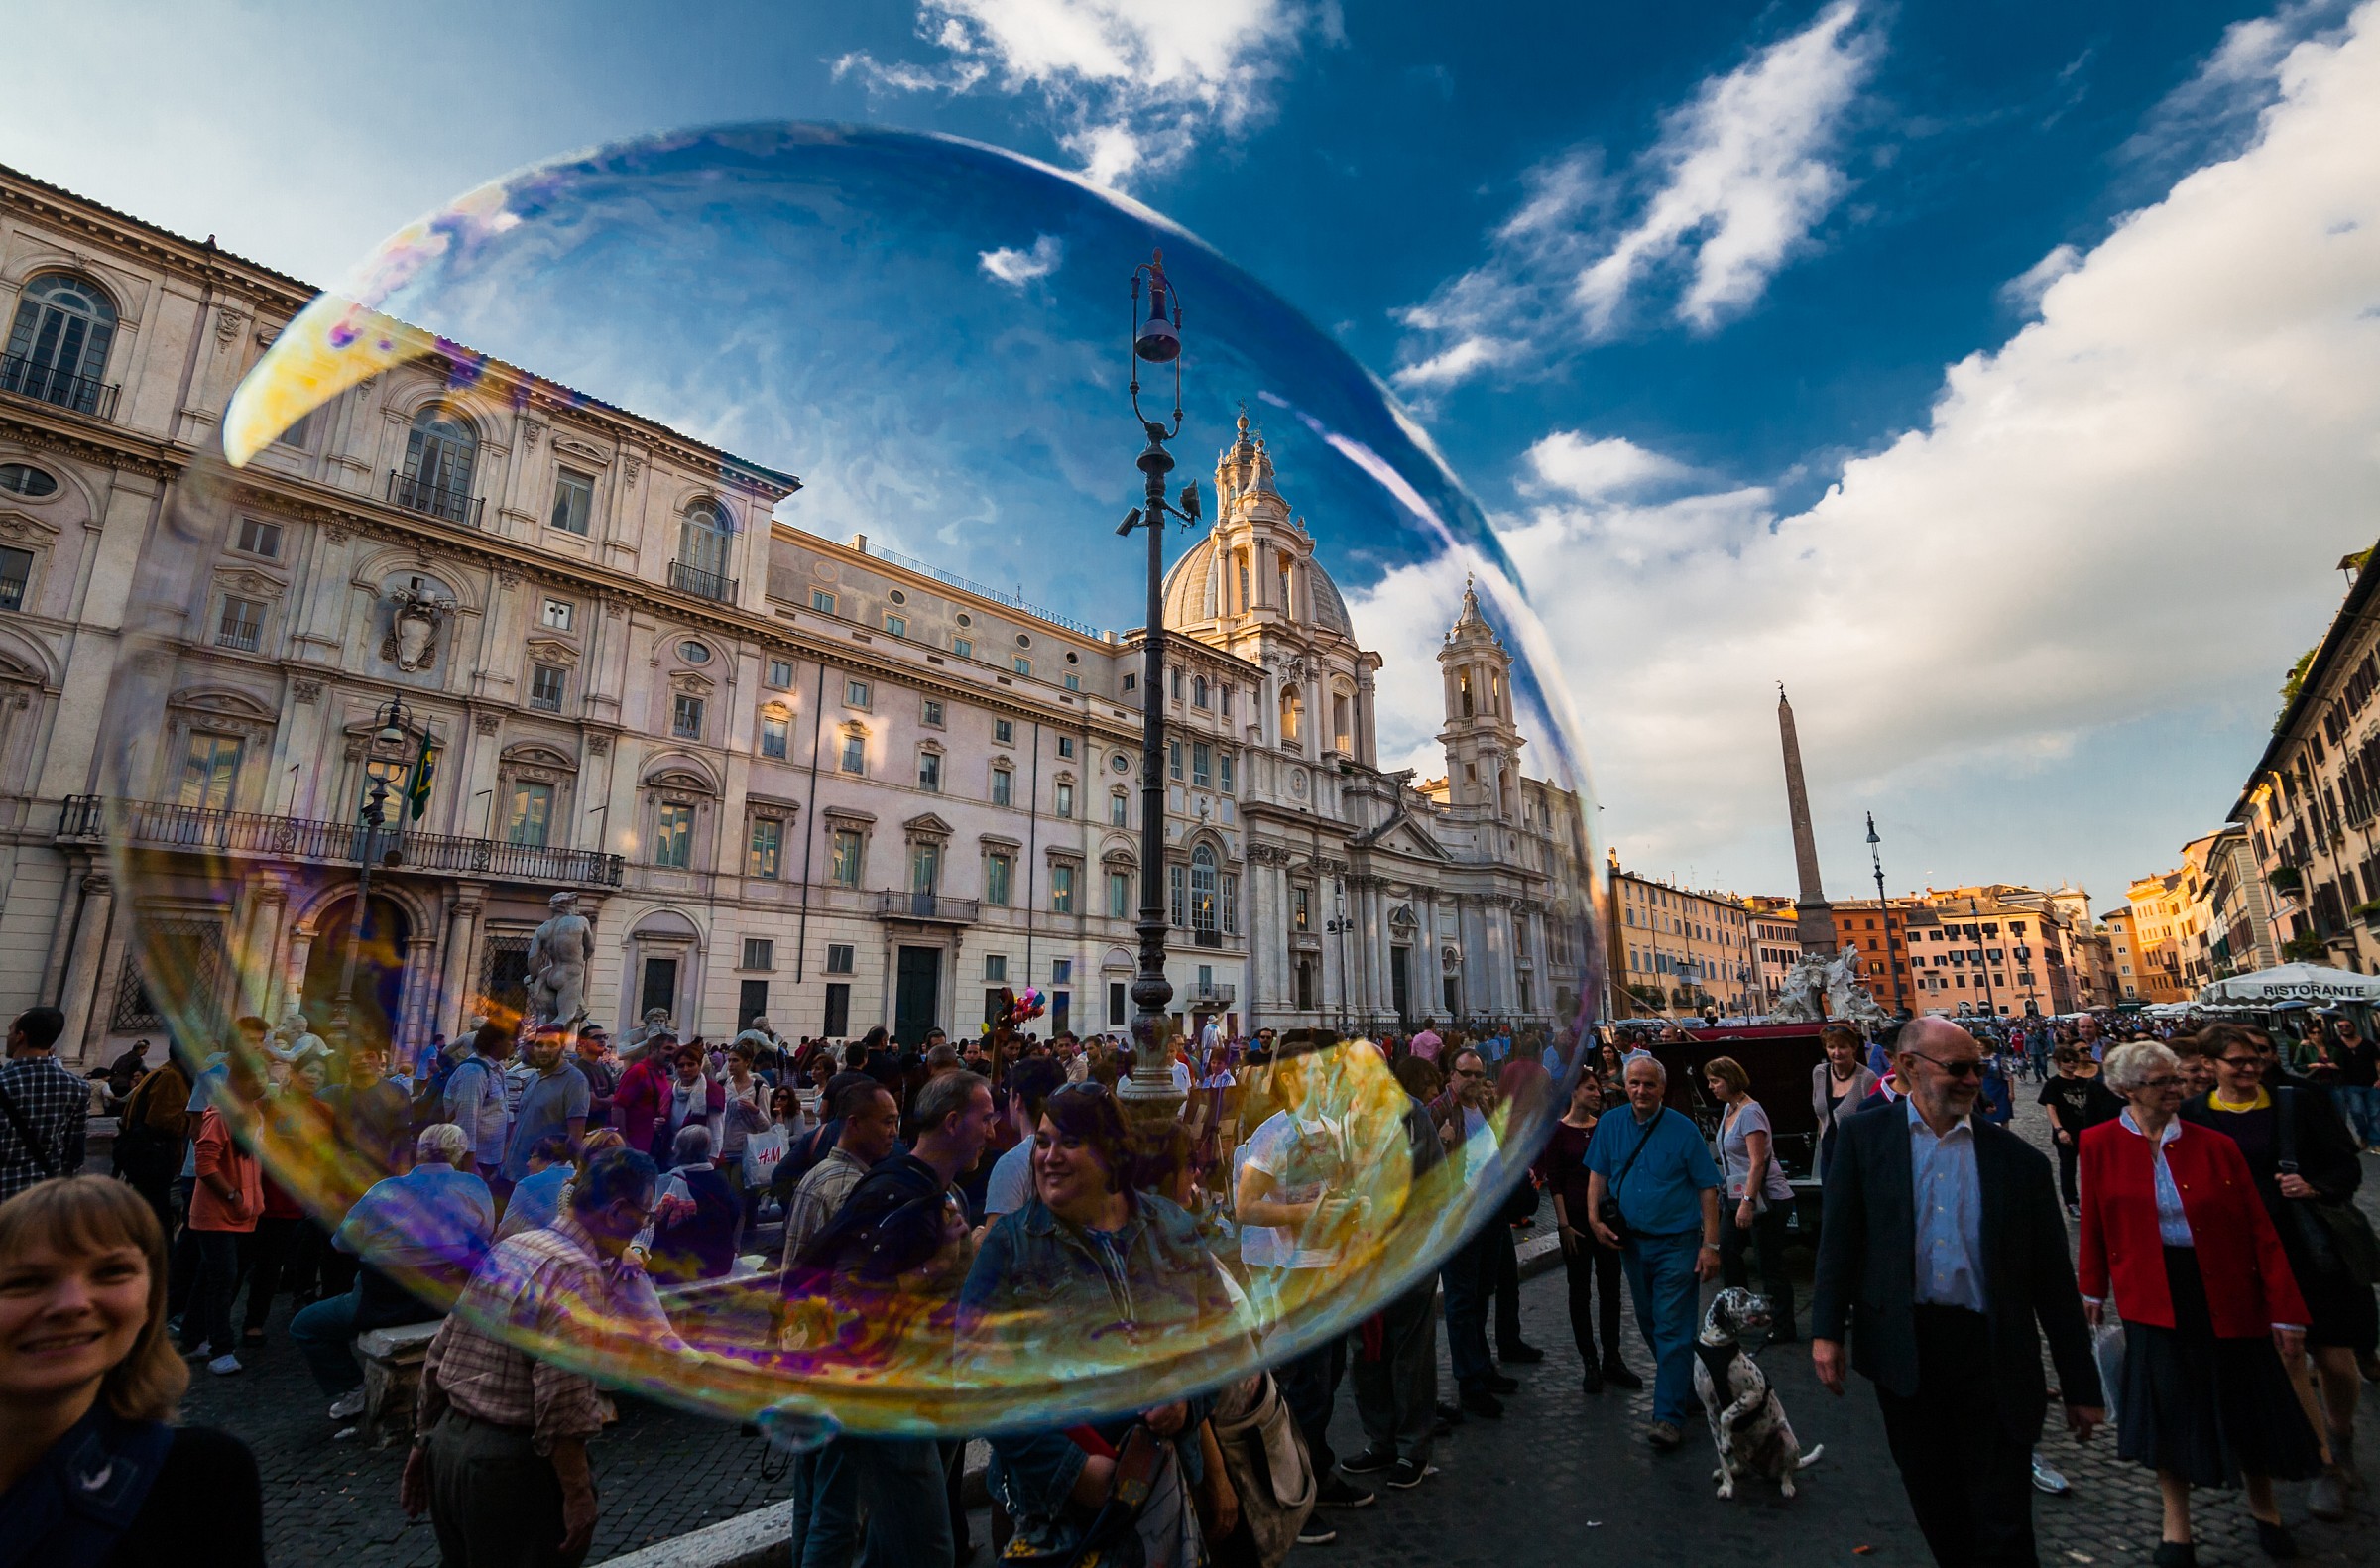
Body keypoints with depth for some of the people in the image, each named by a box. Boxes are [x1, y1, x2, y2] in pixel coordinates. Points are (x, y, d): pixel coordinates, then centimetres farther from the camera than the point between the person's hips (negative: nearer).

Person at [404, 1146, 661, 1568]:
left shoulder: (508, 1247, 5)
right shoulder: (578, 1271, -21)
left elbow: (437, 1357, 12)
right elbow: (561, 1402, -24)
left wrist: (425, 1442, 21)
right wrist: (579, 1494, -14)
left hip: (446, 1443, 9)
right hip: (513, 1467, -8)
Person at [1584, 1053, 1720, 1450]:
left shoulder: (1683, 1129, -9)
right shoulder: (1610, 1125, 1)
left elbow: (1707, 1189, -7)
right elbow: (1598, 1174, 8)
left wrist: (1710, 1244, -10)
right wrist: (1594, 1219, -4)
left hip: (1677, 1243, -4)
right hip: (1631, 1242, 5)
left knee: (1672, 1330, -5)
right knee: (1650, 1326, 17)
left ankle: (1670, 1417, 2)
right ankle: (1684, 1388, 38)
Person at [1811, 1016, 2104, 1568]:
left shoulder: (2017, 1159, 0)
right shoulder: (1864, 1136, -2)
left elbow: (2053, 1280, 4)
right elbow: (1839, 1236, -3)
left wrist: (2081, 1386, 7)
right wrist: (1827, 1329, -8)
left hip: (1992, 1353, 0)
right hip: (1904, 1351, 0)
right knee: (1935, 1504, 17)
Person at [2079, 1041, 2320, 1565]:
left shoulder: (2216, 1146, -5)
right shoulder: (2099, 1144, -8)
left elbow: (2260, 1232, -2)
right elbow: (2094, 1223, 1)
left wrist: (2285, 1310, -4)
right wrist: (2093, 1287, 8)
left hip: (2227, 1295, 1)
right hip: (2153, 1297, -1)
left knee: (2246, 1401, 15)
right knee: (2168, 1405, 8)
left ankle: (2263, 1507, 43)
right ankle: (2176, 1524, 26)